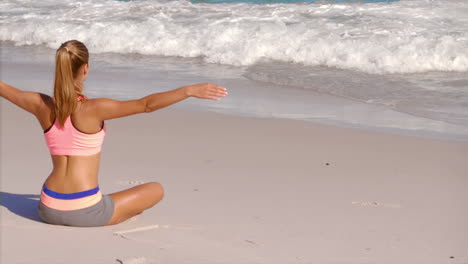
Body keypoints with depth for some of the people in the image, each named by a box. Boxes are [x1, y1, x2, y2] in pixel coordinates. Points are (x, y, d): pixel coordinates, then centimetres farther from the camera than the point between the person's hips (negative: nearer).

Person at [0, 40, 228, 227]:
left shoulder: (42, 105, -1)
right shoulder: (93, 109, -15)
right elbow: (146, 105, -23)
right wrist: (189, 90, -21)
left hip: (49, 210, 7)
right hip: (84, 212, -6)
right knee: (156, 190, 13)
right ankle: (106, 219, 7)